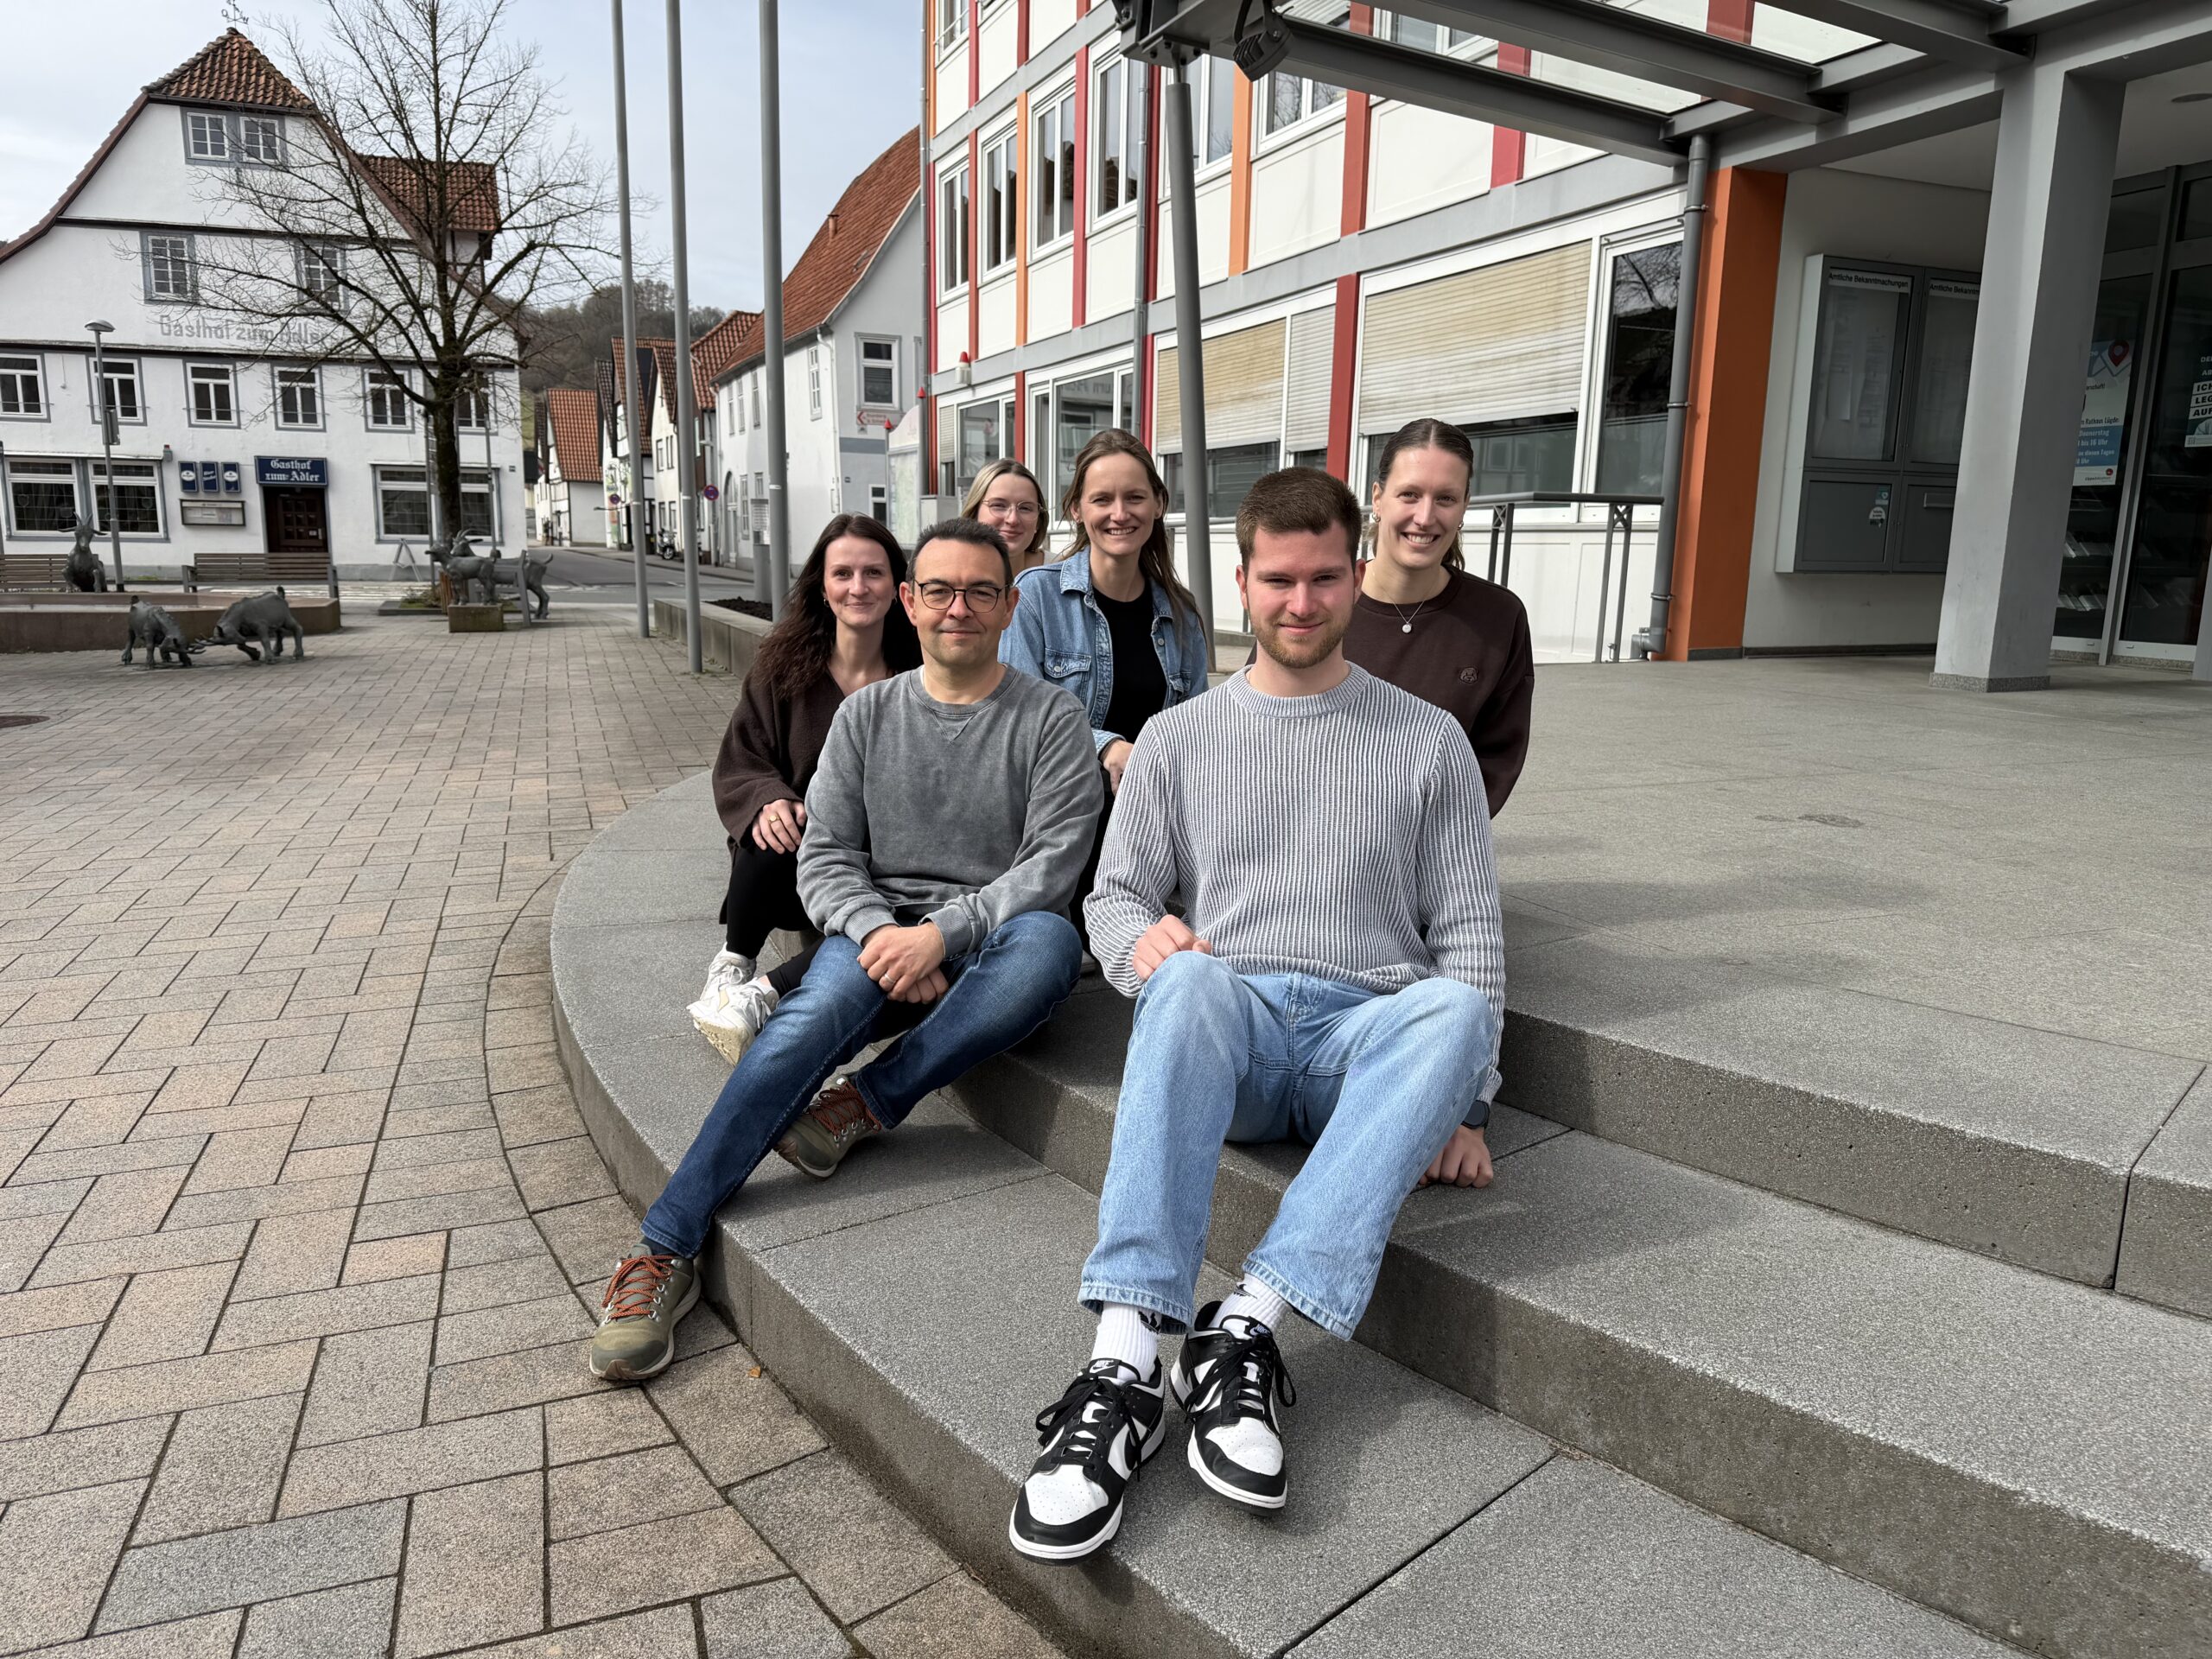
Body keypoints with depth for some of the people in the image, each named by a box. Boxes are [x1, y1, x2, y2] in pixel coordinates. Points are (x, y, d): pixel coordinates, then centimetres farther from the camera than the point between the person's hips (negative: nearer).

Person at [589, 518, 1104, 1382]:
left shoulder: (1051, 717, 2)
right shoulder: (867, 713, 10)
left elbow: (1055, 859, -9)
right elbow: (825, 857, 5)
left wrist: (941, 931, -21)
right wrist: (879, 932, -17)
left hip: (992, 941, -1)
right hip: (876, 931, 1)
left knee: (1049, 941, -36)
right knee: (811, 1020, -30)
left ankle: (866, 1103, -25)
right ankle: (666, 1246, -28)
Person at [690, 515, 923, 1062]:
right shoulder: (784, 666, 1)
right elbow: (737, 769, 1)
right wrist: (768, 800, -23)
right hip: (795, 870, 1)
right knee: (779, 822, -34)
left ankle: (764, 995, -21)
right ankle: (733, 964, -10)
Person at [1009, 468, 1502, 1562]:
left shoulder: (1427, 741, 12)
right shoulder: (1179, 738, 14)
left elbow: (1468, 931, 9)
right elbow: (1116, 896, 13)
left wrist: (1454, 1097, -4)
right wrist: (1142, 938, -12)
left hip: (1371, 1031, 0)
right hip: (1229, 1029, 0)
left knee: (1455, 1008, -34)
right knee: (1191, 978, -35)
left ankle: (1248, 1328, -37)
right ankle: (1126, 1360, -42)